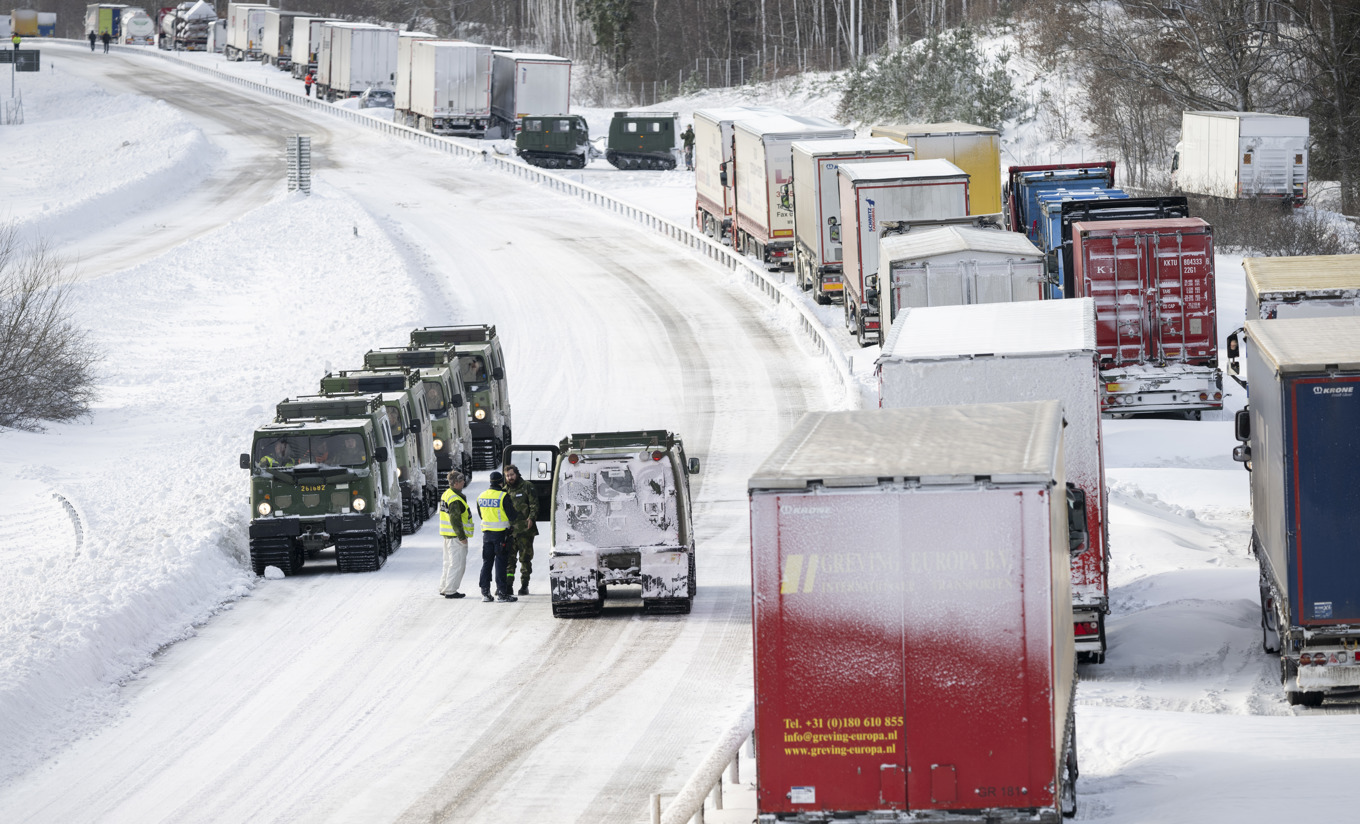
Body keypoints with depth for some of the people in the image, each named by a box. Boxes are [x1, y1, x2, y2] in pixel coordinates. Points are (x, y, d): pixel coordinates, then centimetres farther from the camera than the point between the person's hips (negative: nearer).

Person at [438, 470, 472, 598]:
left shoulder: (446, 494, 11)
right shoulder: (455, 499, -20)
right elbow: (455, 519, -23)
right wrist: (462, 537, -18)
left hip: (447, 535, 10)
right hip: (456, 535, -10)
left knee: (449, 562, 19)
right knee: (457, 564, -4)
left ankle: (444, 588, 25)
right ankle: (450, 591, -2)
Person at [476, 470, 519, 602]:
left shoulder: (481, 496, 7)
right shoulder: (503, 496, -13)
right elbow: (511, 516, -11)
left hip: (486, 532, 5)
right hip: (501, 532, -5)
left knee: (487, 562, 11)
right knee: (500, 562, -2)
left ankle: (485, 592, 11)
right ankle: (501, 593, -2)